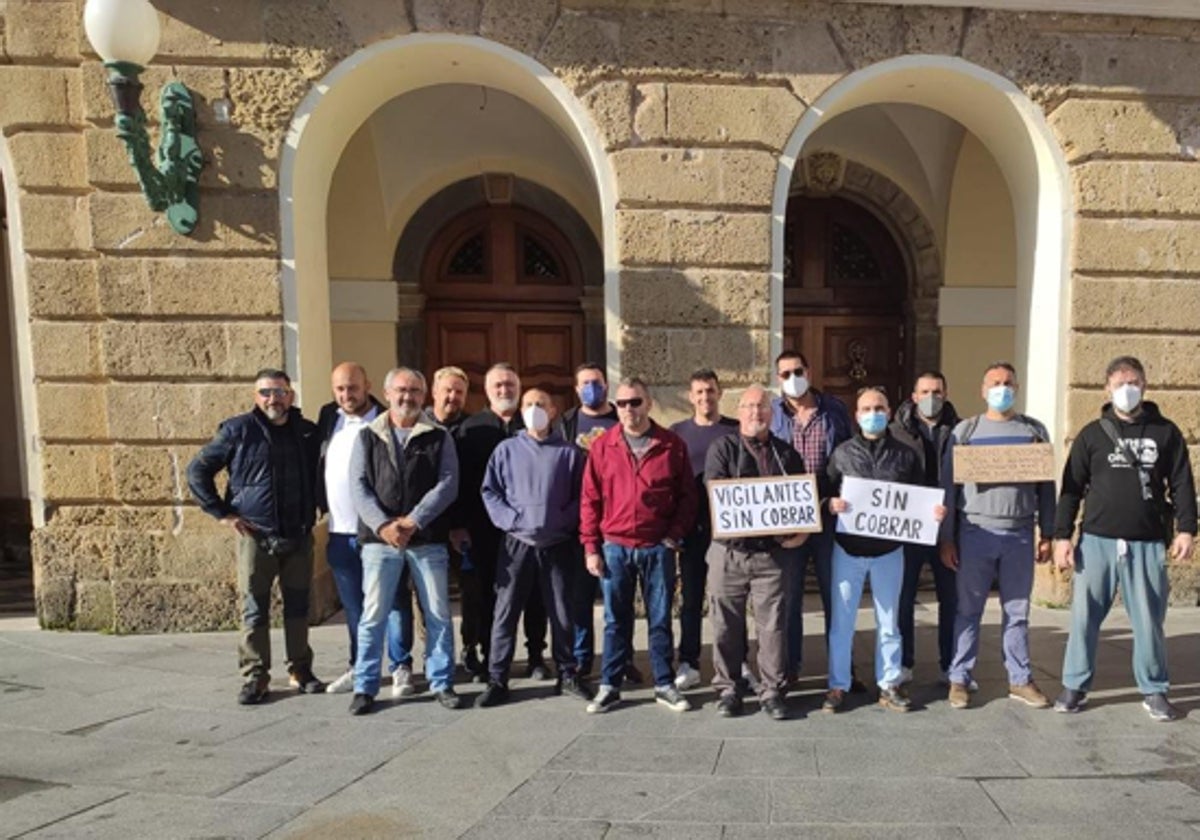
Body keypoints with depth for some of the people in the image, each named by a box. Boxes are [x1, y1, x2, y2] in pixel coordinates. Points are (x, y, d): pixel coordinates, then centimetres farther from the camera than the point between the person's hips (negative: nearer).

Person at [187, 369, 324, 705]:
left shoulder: (308, 433, 5)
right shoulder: (238, 430, -3)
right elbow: (197, 471, 1)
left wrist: (315, 511, 9)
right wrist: (223, 513, -4)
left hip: (299, 536, 2)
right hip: (255, 537, -2)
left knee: (298, 607, 10)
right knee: (254, 610, 4)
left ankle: (300, 671, 23)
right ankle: (255, 677, 17)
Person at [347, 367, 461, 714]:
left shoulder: (439, 437, 6)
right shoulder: (367, 437, 9)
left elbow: (447, 484, -4)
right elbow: (358, 486, 0)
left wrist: (413, 521, -14)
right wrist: (383, 525, -14)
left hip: (428, 540, 0)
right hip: (379, 539, 0)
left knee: (439, 615, 5)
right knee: (373, 616, 5)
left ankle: (442, 683, 19)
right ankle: (365, 687, 19)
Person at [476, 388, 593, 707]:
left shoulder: (569, 452, 2)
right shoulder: (506, 450, 5)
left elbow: (581, 496, 1)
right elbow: (489, 491, 3)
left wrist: (564, 521, -13)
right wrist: (509, 520, -10)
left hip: (558, 546, 0)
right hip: (517, 544, 0)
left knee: (562, 613, 10)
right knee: (505, 613, 3)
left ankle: (567, 674, 25)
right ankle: (497, 680, 15)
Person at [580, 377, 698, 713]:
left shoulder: (672, 445, -1)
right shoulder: (602, 446, 0)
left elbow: (687, 495, 4)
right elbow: (589, 499, 1)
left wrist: (674, 535, -5)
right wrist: (591, 547, -2)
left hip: (658, 548, 0)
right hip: (615, 547, 1)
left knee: (660, 619, 10)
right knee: (615, 621, 10)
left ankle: (665, 685, 23)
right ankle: (609, 686, 21)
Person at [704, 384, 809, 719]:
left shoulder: (786, 453, 13)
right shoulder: (723, 447, 4)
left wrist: (802, 529, -4)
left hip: (773, 551, 2)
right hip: (729, 550, -1)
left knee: (773, 624, 5)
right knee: (727, 624, 6)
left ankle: (772, 691, 18)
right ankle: (728, 689, 20)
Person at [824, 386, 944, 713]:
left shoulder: (905, 455, 4)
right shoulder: (842, 453, 1)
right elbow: (825, 494, 1)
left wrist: (934, 510, -12)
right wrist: (830, 504, -20)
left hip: (889, 550, 1)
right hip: (848, 549, -1)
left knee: (888, 622, 13)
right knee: (841, 621, 6)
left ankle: (889, 685, 27)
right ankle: (838, 685, 18)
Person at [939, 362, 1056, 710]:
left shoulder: (1034, 430, 8)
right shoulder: (965, 430, 2)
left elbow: (1046, 486, 10)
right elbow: (949, 485, 0)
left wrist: (1047, 534, 5)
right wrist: (946, 538, -4)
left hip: (1020, 534, 2)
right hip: (975, 532, -2)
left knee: (1018, 612, 11)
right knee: (968, 610, 5)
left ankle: (1020, 680, 24)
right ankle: (960, 679, 14)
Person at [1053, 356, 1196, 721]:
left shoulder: (1165, 432, 6)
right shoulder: (1091, 434, 4)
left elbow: (1182, 485, 6)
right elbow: (1071, 489, 3)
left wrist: (1185, 529, -6)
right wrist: (1062, 536, -3)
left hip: (1148, 544, 0)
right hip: (1097, 541, 0)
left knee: (1149, 621, 7)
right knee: (1084, 617, 4)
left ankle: (1154, 690, 24)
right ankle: (1075, 686, 16)